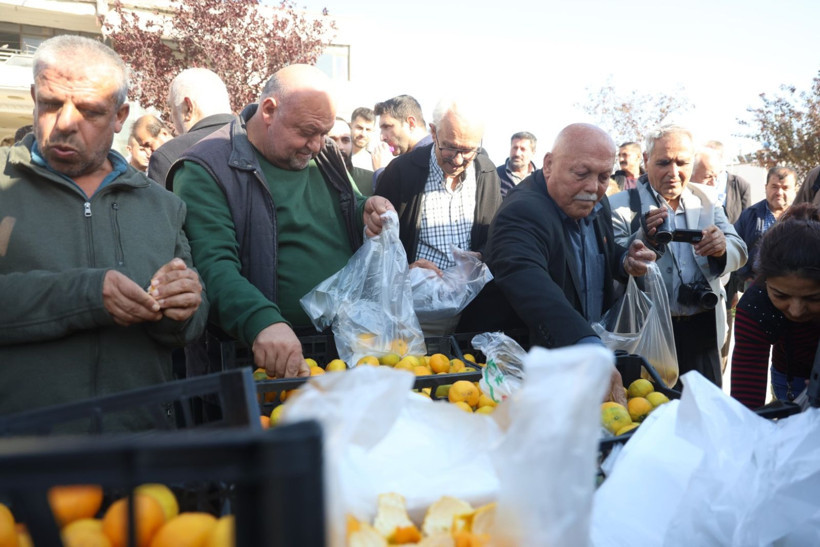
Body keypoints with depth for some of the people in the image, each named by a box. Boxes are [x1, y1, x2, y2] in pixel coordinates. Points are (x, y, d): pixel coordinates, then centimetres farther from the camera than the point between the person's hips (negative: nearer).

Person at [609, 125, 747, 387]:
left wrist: (723, 247, -20)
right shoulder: (621, 205, -6)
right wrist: (643, 239, -31)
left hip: (704, 331, 4)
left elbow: (739, 252, 4)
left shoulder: (707, 198, 7)